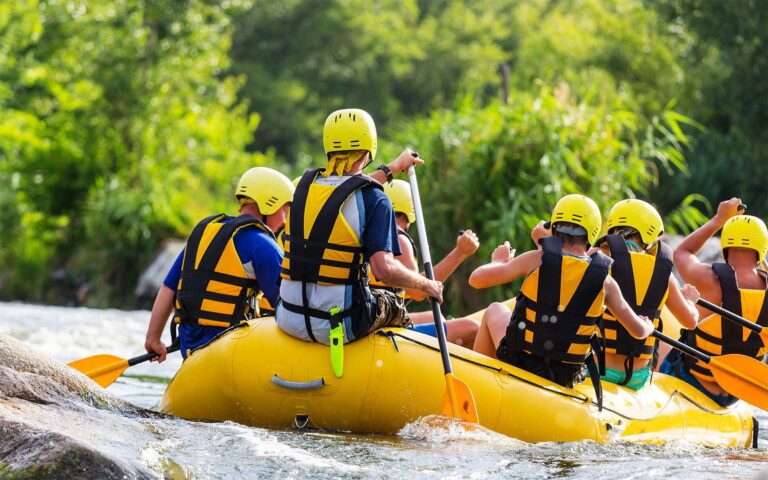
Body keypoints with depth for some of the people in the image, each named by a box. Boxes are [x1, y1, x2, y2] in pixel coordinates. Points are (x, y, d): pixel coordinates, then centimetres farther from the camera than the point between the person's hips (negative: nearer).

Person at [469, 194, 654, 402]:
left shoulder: (536, 259, -10)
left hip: (519, 362, -2)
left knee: (495, 310, 29)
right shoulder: (604, 280, -5)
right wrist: (648, 327, 27)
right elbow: (638, 331, 3)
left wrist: (498, 261, 16)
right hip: (565, 380, 2)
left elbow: (476, 279, -6)